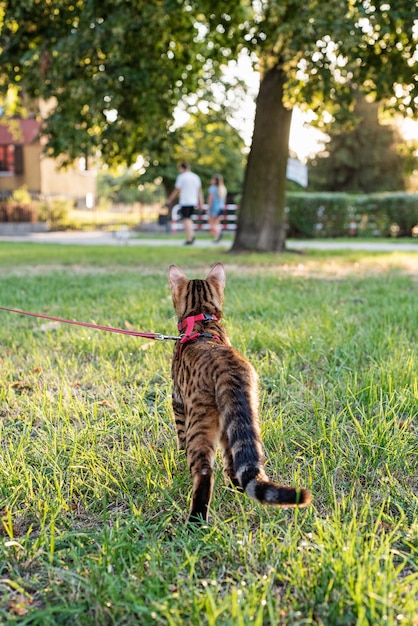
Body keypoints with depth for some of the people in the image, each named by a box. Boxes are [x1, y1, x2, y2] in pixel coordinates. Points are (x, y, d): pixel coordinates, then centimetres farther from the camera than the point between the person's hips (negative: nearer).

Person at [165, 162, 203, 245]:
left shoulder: (181, 177, -6)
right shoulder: (196, 177, 10)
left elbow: (176, 190, -6)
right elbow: (199, 191, 10)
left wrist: (169, 200, 2)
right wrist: (200, 203, 12)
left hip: (184, 202, -6)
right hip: (193, 201, 6)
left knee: (186, 220, -3)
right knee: (189, 218, 18)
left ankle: (189, 239, -8)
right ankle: (192, 235, 4)